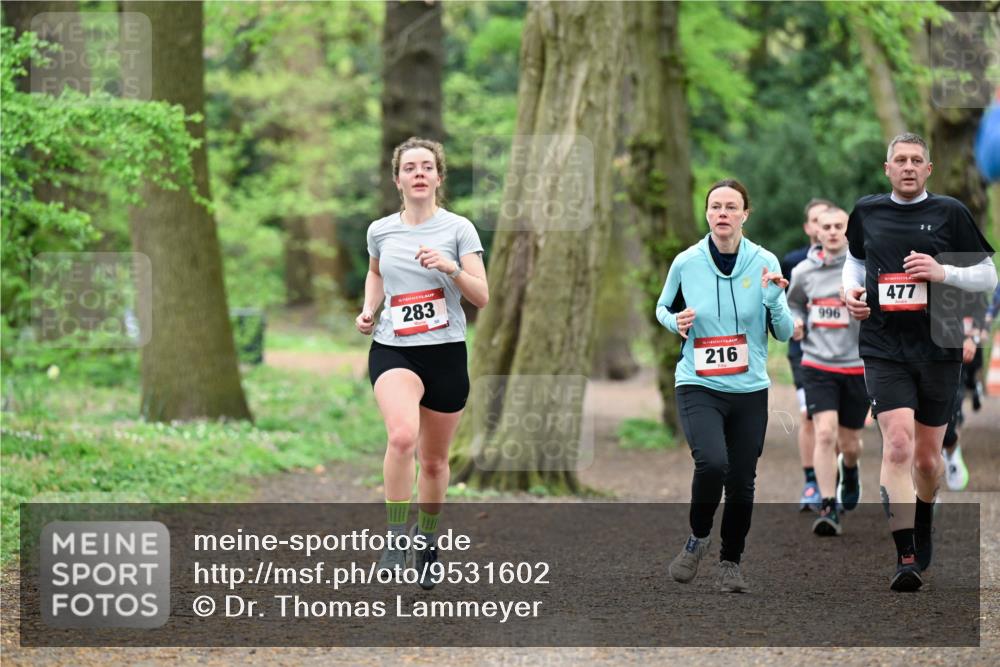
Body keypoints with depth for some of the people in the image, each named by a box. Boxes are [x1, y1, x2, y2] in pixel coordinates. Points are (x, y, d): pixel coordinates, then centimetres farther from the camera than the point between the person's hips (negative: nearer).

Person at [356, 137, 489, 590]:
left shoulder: (458, 229, -2)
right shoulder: (380, 231, 6)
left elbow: (481, 297, -6)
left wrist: (450, 268, -23)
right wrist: (369, 309, 10)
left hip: (446, 353, 0)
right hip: (393, 351, 0)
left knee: (434, 460, 10)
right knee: (402, 435, -29)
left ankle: (426, 541, 35)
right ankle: (396, 538, -18)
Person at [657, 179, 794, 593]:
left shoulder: (764, 263, -2)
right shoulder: (686, 263, -3)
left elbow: (783, 333, 1)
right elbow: (663, 307, 15)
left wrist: (774, 298, -18)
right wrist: (676, 321, -8)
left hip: (750, 390, 2)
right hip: (699, 387, -2)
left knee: (741, 482, 4)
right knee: (711, 463, -25)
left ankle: (730, 562, 28)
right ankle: (698, 539, 3)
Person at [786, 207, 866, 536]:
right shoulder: (803, 271, 3)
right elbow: (794, 303, 21)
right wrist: (796, 322, 1)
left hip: (858, 366, -1)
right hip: (818, 364, 1)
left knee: (849, 443, 11)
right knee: (825, 434, -16)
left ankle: (850, 471, 47)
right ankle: (828, 508, -11)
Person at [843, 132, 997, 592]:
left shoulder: (950, 213, 0)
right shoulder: (867, 212, 6)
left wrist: (943, 273, -14)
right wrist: (851, 290, 5)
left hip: (938, 351, 0)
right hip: (883, 350, 0)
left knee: (927, 456, 10)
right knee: (898, 443, -18)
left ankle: (922, 524, 42)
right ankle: (905, 558, -20)